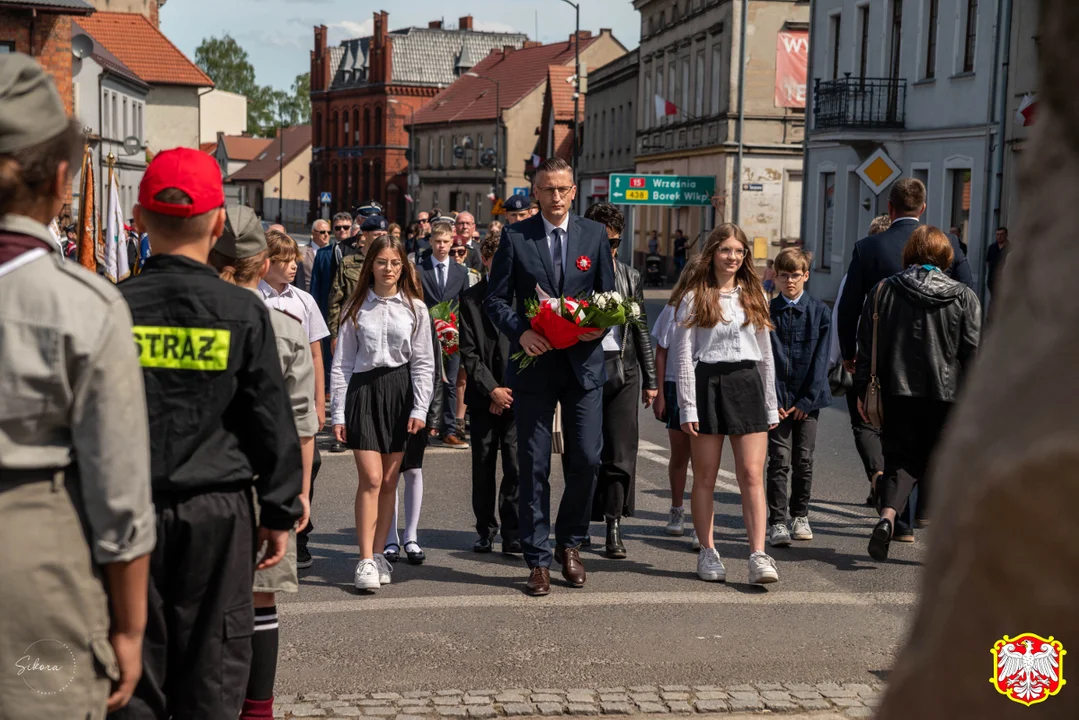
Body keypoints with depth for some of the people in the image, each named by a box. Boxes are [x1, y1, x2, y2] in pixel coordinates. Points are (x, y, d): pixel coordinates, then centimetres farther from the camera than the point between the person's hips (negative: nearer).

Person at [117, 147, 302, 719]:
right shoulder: (244, 312, -6)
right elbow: (273, 421, -3)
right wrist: (280, 513, 5)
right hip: (217, 512, -1)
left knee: (134, 663, 10)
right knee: (211, 672, 8)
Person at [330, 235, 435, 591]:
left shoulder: (415, 308, 5)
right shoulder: (355, 307, 6)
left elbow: (424, 362, 4)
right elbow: (342, 363, 5)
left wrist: (420, 408, -4)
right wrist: (339, 413, 0)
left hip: (400, 390, 1)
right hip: (363, 389, -1)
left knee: (389, 481, 6)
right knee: (371, 478, -10)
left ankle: (379, 554, 16)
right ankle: (366, 561, -8)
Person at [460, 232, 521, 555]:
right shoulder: (470, 298, 6)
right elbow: (468, 352, 1)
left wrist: (511, 389, -6)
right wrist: (492, 389, -8)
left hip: (517, 394, -1)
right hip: (483, 395, 1)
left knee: (516, 466, -7)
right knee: (483, 467, 8)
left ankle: (513, 535, 0)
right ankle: (486, 530, 22)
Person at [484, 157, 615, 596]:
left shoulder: (595, 235, 7)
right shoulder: (515, 237, 2)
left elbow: (608, 295, 11)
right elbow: (495, 299, 2)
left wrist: (600, 325, -9)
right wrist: (519, 332, -15)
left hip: (583, 362, 1)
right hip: (534, 362, -1)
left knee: (587, 459, -1)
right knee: (534, 464, 2)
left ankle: (570, 544, 22)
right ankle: (538, 559, 12)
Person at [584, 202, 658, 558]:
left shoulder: (631, 277, 13)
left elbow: (641, 330, 16)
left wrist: (650, 379, 15)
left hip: (622, 370, 3)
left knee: (620, 452, -1)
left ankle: (614, 527, 5)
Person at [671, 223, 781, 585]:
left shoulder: (754, 296, 14)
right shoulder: (694, 297, 2)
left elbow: (765, 353, 16)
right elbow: (683, 354, -2)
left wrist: (771, 405, 13)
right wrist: (687, 406, -8)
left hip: (748, 384, 3)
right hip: (708, 384, -2)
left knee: (752, 475, -6)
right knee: (705, 478, 4)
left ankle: (758, 556, -9)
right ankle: (707, 553, 15)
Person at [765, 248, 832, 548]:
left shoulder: (820, 312, 2)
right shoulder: (767, 312, 2)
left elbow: (820, 358, 0)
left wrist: (807, 400, -6)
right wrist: (773, 400, -9)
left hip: (808, 399, 1)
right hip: (778, 399, -1)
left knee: (803, 459, 7)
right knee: (779, 459, -6)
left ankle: (800, 516, 23)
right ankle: (777, 523, -4)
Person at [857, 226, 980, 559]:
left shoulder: (883, 291, 2)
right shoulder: (964, 297, 0)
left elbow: (867, 345, 2)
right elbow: (972, 353, -1)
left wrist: (863, 390, 8)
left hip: (897, 392, 1)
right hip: (946, 394, -1)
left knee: (901, 458, 8)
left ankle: (888, 514, -15)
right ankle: (931, 521, 13)